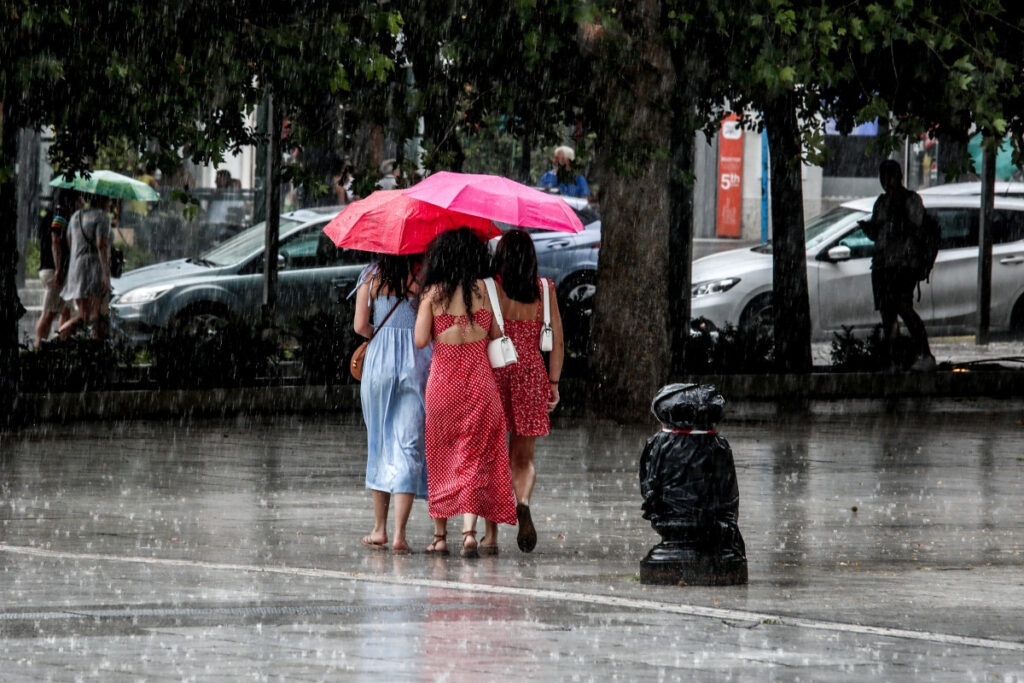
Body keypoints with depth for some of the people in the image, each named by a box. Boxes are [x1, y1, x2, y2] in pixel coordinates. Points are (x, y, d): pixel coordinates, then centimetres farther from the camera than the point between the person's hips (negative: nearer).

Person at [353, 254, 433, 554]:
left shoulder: (372, 278, 2)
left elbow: (360, 325, -3)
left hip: (379, 360, 2)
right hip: (417, 361, -2)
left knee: (380, 443, 15)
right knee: (408, 446, -2)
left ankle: (380, 528, 20)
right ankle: (399, 533, -10)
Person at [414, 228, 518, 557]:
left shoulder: (433, 293, -4)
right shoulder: (481, 289, -2)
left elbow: (421, 340, -9)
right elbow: (496, 334, 3)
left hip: (443, 380, 0)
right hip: (479, 379, 0)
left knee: (441, 455, 13)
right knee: (475, 456, 0)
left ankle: (440, 535, 15)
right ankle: (469, 530, -16)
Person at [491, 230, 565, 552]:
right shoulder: (544, 290, 3)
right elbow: (557, 340, 4)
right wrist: (554, 384, 9)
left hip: (495, 369, -2)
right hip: (531, 372, 2)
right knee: (523, 458, 10)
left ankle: (492, 531, 5)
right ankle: (523, 502, -20)